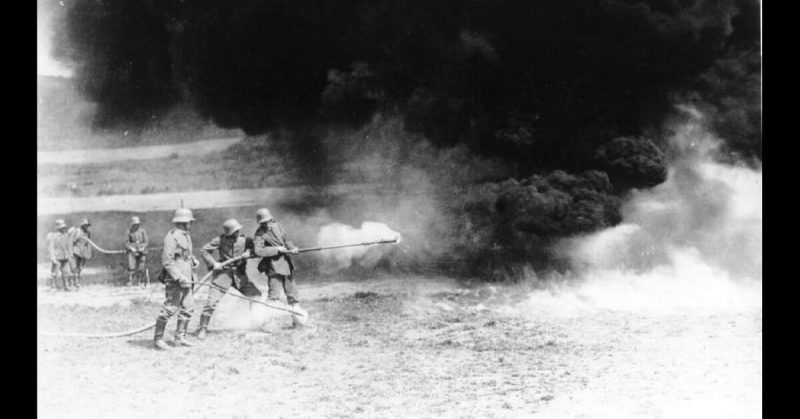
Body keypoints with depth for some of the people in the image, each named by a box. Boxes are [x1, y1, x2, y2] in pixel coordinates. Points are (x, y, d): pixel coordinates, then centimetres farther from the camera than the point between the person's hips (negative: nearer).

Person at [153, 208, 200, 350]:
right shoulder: (172, 236, -13)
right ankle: (158, 338, 0)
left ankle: (180, 337, 15)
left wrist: (194, 260, 8)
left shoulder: (186, 236, 16)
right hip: (175, 280, -9)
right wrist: (179, 277, -22)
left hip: (186, 278, 9)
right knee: (170, 308, -8)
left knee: (188, 308, 8)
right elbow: (166, 261, -18)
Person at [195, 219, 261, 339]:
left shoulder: (245, 240, -1)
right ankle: (202, 328, 3)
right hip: (223, 273, -3)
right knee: (212, 301, -10)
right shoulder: (221, 240, -8)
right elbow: (205, 250, -4)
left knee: (256, 296, 0)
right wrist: (213, 264, -14)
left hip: (240, 275, 3)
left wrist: (249, 252, -16)